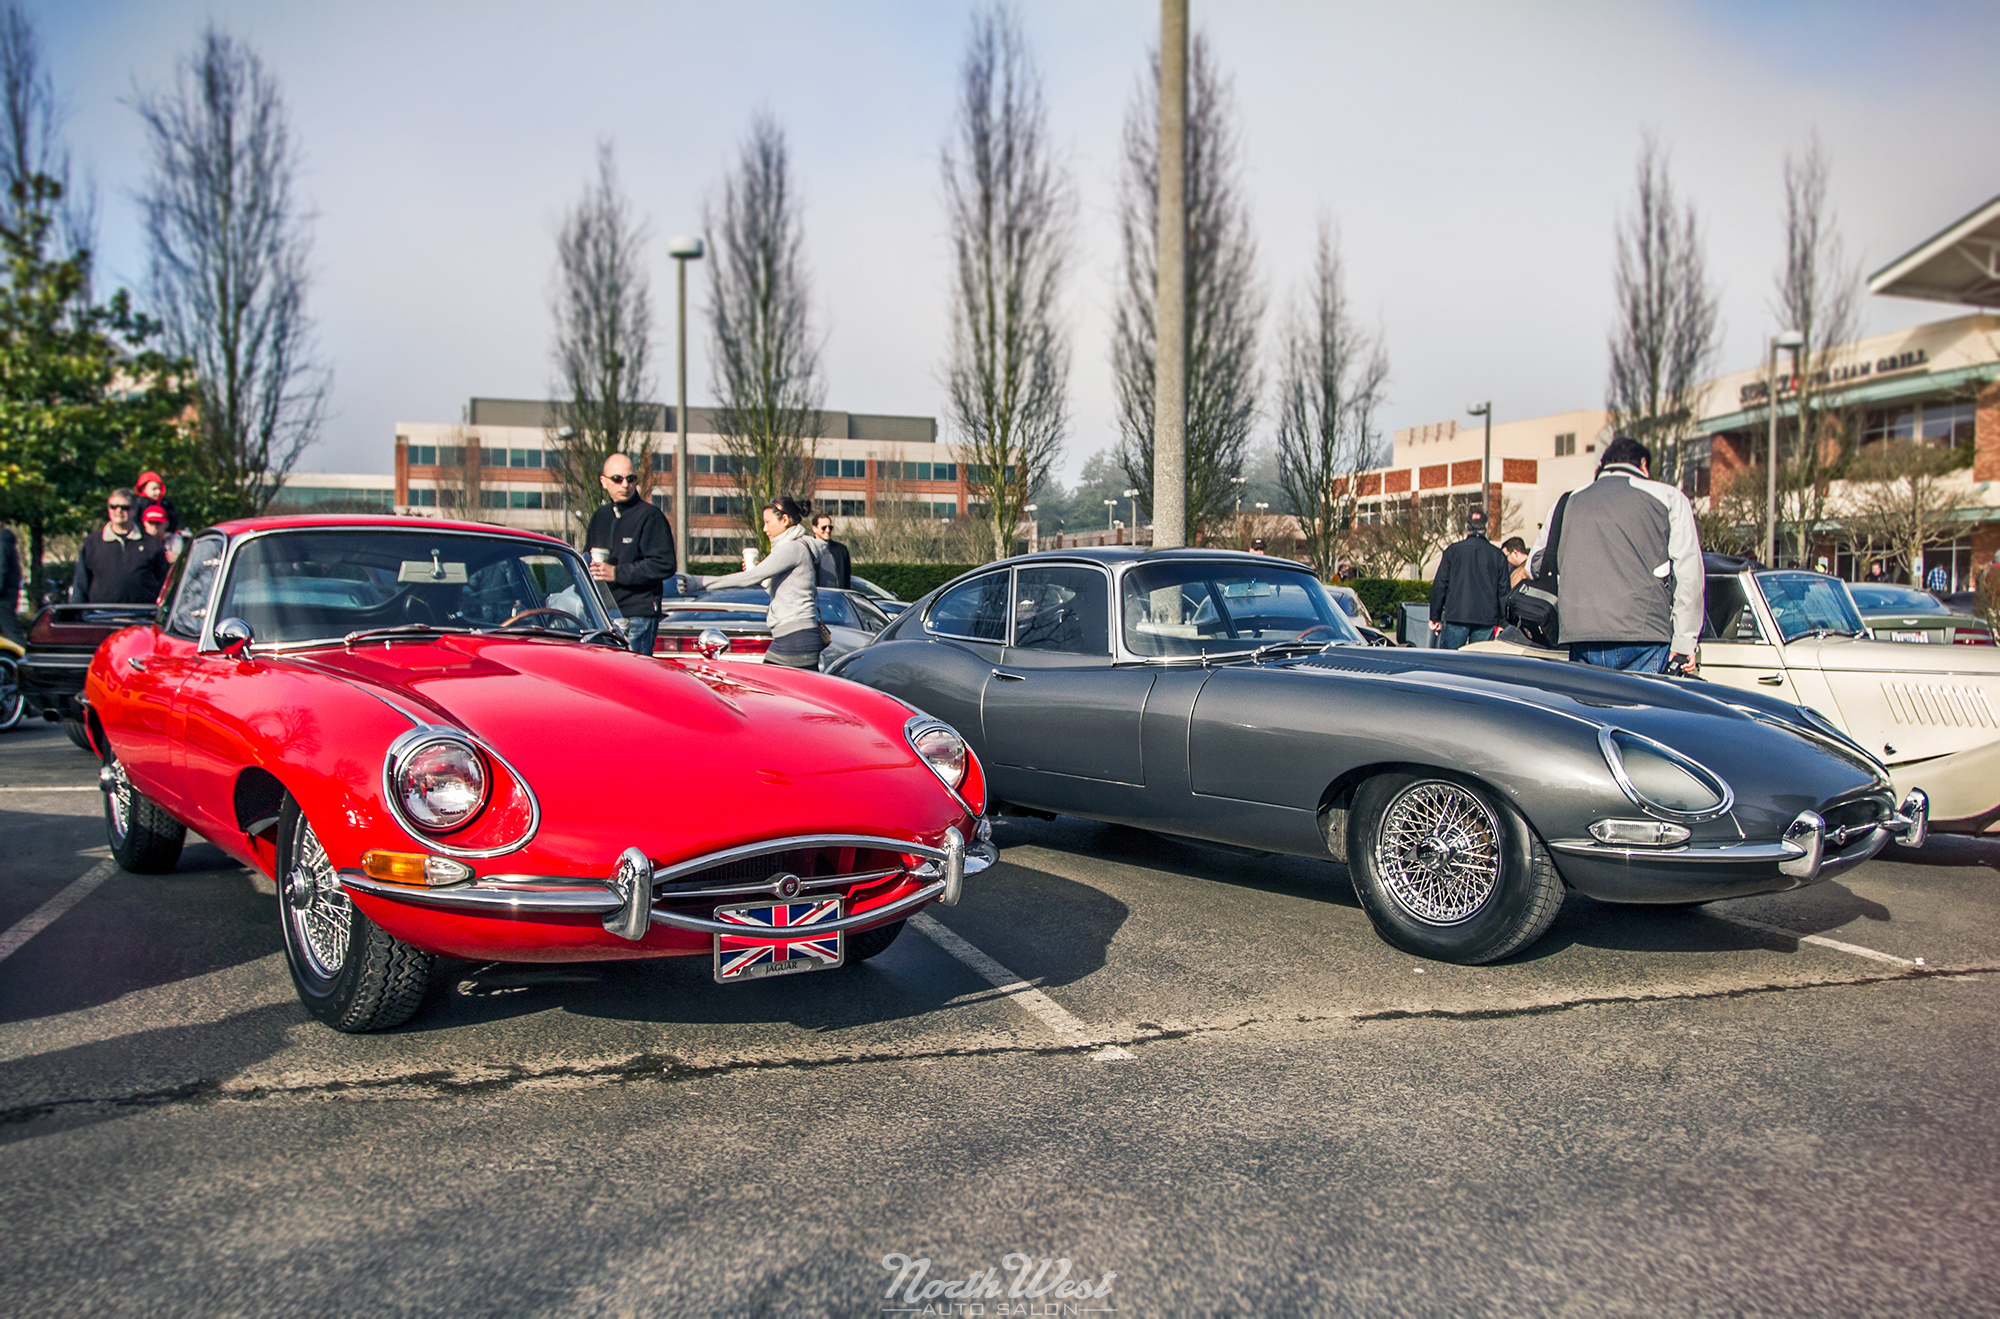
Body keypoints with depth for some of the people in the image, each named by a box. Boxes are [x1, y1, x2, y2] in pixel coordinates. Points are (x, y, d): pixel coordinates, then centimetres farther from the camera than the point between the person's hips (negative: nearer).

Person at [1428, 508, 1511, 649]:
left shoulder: (1453, 550, 4)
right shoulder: (1498, 555, 7)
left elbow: (1439, 586, 2)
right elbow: (1503, 591, 7)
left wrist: (1435, 617, 7)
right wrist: (1500, 623, 12)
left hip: (1456, 617, -1)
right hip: (1486, 620, 1)